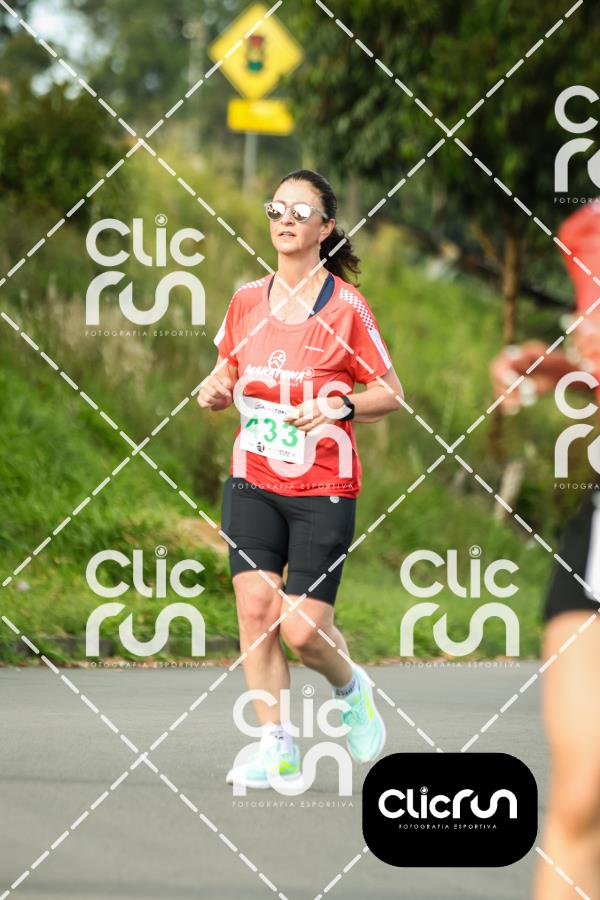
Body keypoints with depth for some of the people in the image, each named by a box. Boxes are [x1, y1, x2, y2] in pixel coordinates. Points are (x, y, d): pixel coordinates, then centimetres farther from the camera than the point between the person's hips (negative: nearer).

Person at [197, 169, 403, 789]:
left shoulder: (347, 306, -6)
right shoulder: (246, 301, 6)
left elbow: (391, 394, -1)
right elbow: (228, 372, 21)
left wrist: (341, 406, -18)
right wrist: (215, 390, -1)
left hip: (324, 488, -4)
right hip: (252, 481, 4)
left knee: (303, 629, -8)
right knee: (255, 609, -9)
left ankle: (351, 688, 26)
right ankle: (277, 749, 1)